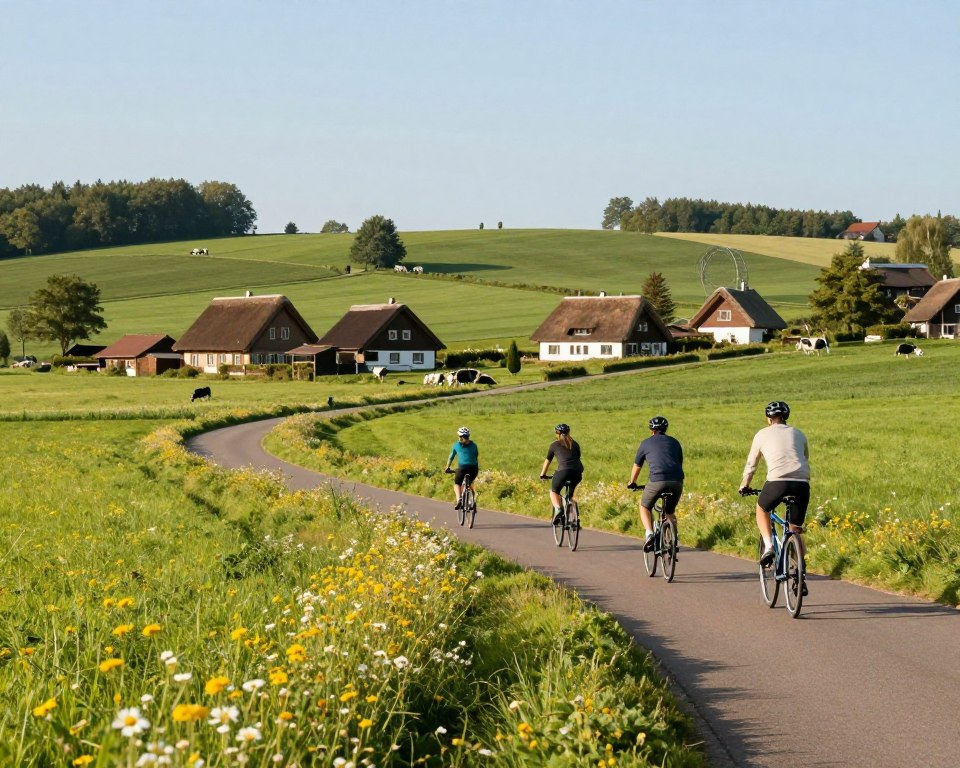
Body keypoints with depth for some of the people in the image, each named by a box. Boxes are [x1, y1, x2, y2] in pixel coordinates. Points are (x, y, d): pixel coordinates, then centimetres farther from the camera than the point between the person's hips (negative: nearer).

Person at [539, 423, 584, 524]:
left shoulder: (555, 445, 16)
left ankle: (557, 509, -11)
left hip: (564, 470, -4)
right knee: (570, 494, 26)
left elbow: (547, 461, 24)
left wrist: (542, 474, 37)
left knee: (554, 491, 17)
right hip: (577, 472, 4)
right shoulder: (575, 444, 24)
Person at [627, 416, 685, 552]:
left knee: (644, 506, 20)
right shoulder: (674, 442, 24)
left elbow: (637, 466, 29)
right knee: (670, 512, 25)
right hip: (677, 482, 3)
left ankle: (649, 534, -3)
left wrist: (632, 483, 46)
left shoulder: (646, 443, 18)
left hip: (657, 480, -3)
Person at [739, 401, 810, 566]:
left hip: (777, 481, -3)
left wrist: (744, 485, 40)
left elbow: (751, 463, 25)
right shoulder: (798, 434, 24)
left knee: (762, 509, 27)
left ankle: (768, 545, 7)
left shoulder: (763, 434, 17)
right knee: (796, 530, 17)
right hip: (802, 483, 3)